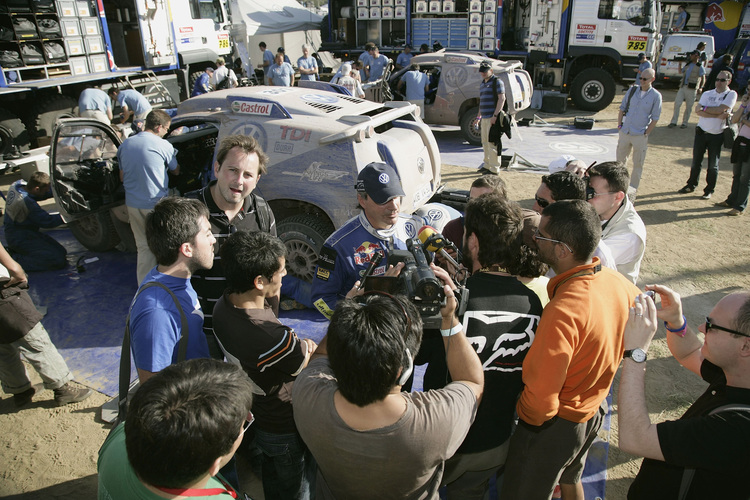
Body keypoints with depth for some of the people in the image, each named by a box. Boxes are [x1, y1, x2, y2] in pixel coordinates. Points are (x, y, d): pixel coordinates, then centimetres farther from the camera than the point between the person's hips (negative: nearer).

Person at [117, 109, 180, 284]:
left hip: (132, 204, 6)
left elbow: (122, 177, 13)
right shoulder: (163, 145, -10)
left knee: (144, 246, 14)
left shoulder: (125, 144, 7)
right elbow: (176, 171, 6)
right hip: (155, 204, -5)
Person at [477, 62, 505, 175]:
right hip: (485, 118, 9)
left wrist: (495, 115, -22)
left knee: (492, 143, -10)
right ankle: (487, 165, 23)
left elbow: (502, 99, -14)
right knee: (485, 142, 13)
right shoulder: (482, 84, 20)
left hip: (493, 118, -9)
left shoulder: (497, 81, -5)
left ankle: (494, 168, -6)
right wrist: (479, 116, 25)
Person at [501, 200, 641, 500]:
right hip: (593, 410, 8)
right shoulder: (619, 282, -13)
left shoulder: (563, 311, -38)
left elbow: (541, 394, -31)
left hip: (555, 424, -7)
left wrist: (529, 418, -8)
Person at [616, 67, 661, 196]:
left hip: (640, 136, -3)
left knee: (638, 163, 5)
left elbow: (655, 119, -4)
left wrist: (646, 134, -9)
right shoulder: (632, 90, 4)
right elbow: (622, 109, 11)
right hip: (625, 132, 3)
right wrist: (619, 124, 3)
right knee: (620, 159, 14)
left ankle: (633, 187, 17)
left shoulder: (656, 96, -6)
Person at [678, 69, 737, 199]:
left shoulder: (731, 94, -5)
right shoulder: (707, 94, 4)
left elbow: (720, 109, -20)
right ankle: (691, 185, 25)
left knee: (713, 165, 6)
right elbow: (698, 110, -11)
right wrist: (718, 115, -19)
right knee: (696, 161, 11)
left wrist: (704, 108, -10)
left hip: (717, 136, -3)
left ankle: (709, 190, 18)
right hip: (701, 132, 3)